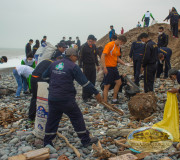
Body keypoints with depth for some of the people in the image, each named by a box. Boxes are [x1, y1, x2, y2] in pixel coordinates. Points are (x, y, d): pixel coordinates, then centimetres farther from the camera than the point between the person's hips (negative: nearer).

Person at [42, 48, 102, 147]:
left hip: (52, 98, 6)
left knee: (52, 119, 15)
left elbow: (44, 76, 21)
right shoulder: (73, 66, -7)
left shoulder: (54, 64, 11)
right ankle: (86, 140, 16)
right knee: (77, 118, 8)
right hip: (66, 99, -5)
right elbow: (84, 82, -10)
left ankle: (47, 142, 23)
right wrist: (96, 93, -5)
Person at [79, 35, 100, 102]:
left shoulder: (94, 46, 9)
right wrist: (80, 66, -16)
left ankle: (90, 95, 20)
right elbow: (81, 57, -11)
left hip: (93, 66, 6)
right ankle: (85, 97, 4)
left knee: (93, 81, 8)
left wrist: (97, 65, 20)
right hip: (86, 66, -6)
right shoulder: (84, 47, -10)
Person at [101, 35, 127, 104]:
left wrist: (124, 64, 9)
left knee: (119, 82, 13)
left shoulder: (118, 47, 12)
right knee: (107, 86, -3)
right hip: (108, 68, -9)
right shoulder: (109, 45, -15)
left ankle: (114, 100, 26)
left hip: (114, 67, 9)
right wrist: (104, 68, -26)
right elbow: (103, 56, -21)